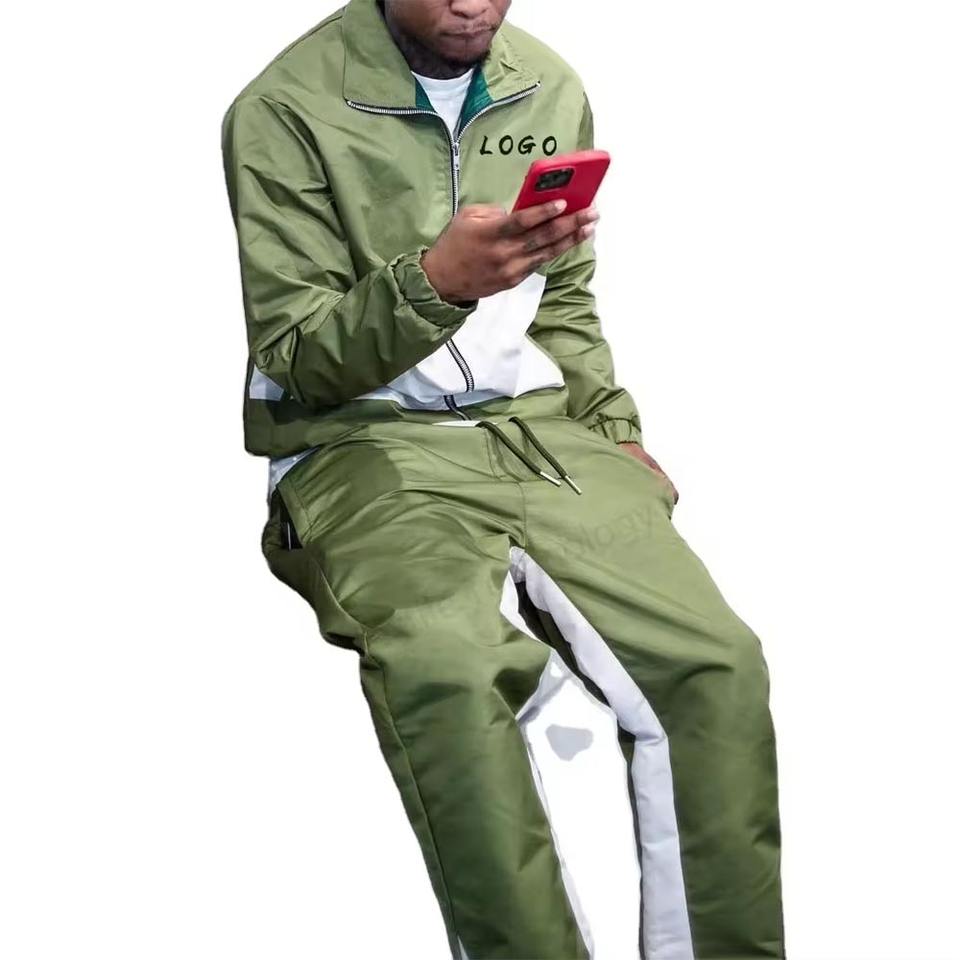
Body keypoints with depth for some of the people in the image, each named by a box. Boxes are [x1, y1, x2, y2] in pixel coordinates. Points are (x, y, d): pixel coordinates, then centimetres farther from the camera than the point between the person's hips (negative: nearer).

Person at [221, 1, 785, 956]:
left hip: (540, 425, 5)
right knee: (447, 668, -36)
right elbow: (293, 359, -7)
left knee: (720, 658, -21)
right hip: (365, 444, -4)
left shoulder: (551, 89, 11)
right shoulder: (284, 110, -5)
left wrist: (614, 436, 8)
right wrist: (436, 281, -24)